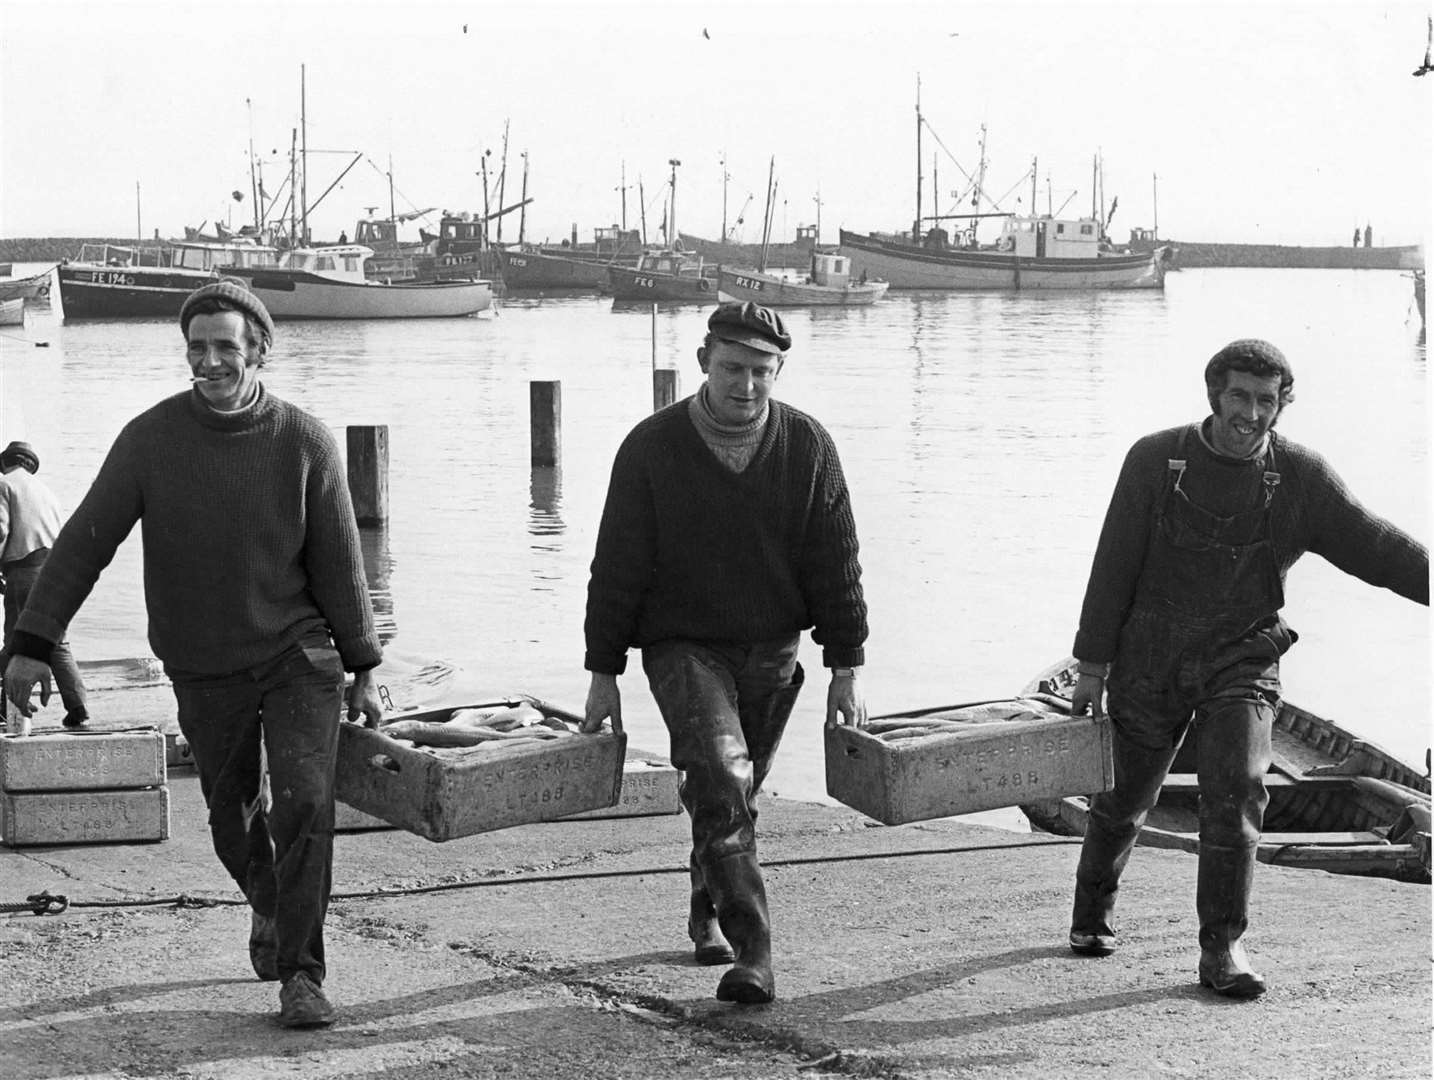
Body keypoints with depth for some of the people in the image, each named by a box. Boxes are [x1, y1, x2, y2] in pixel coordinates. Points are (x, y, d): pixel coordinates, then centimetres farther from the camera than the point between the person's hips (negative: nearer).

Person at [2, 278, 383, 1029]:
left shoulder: (303, 443, -8)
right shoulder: (150, 438, -7)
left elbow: (339, 562, -1)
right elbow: (84, 542, -4)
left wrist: (363, 669, 2)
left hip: (297, 655, -1)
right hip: (204, 670, 2)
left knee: (305, 803, -15)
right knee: (233, 820, 12)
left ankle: (299, 974, -8)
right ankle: (270, 906, 44)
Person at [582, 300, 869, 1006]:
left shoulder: (807, 447, -3)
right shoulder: (651, 448, -8)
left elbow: (836, 564, 2)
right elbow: (617, 568, -4)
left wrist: (846, 666, -1)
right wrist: (603, 674, -4)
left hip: (772, 654, 3)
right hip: (682, 647, -3)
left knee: (734, 793, 14)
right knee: (721, 784, -20)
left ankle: (708, 914, 40)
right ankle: (752, 955, -23)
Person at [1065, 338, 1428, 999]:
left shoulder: (1300, 478, -3)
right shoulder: (1155, 461, -6)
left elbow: (1374, 547, -2)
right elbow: (1114, 564, -2)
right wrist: (1092, 662, -1)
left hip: (1241, 660, 0)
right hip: (1150, 658, 0)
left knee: (1237, 790, -17)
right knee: (1125, 797, 12)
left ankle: (1222, 948, -7)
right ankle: (1092, 915, 39)